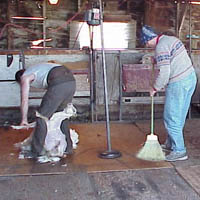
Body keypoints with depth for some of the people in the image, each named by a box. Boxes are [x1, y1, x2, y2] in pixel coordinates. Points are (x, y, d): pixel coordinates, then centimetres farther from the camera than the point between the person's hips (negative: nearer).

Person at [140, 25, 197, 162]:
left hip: (178, 84, -10)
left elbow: (164, 73, -19)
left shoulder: (161, 47, -16)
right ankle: (170, 144, 32)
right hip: (190, 77, 10)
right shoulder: (171, 39, 13)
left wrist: (155, 88, -5)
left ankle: (179, 151, 6)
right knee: (178, 116, 18)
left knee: (172, 118, 0)